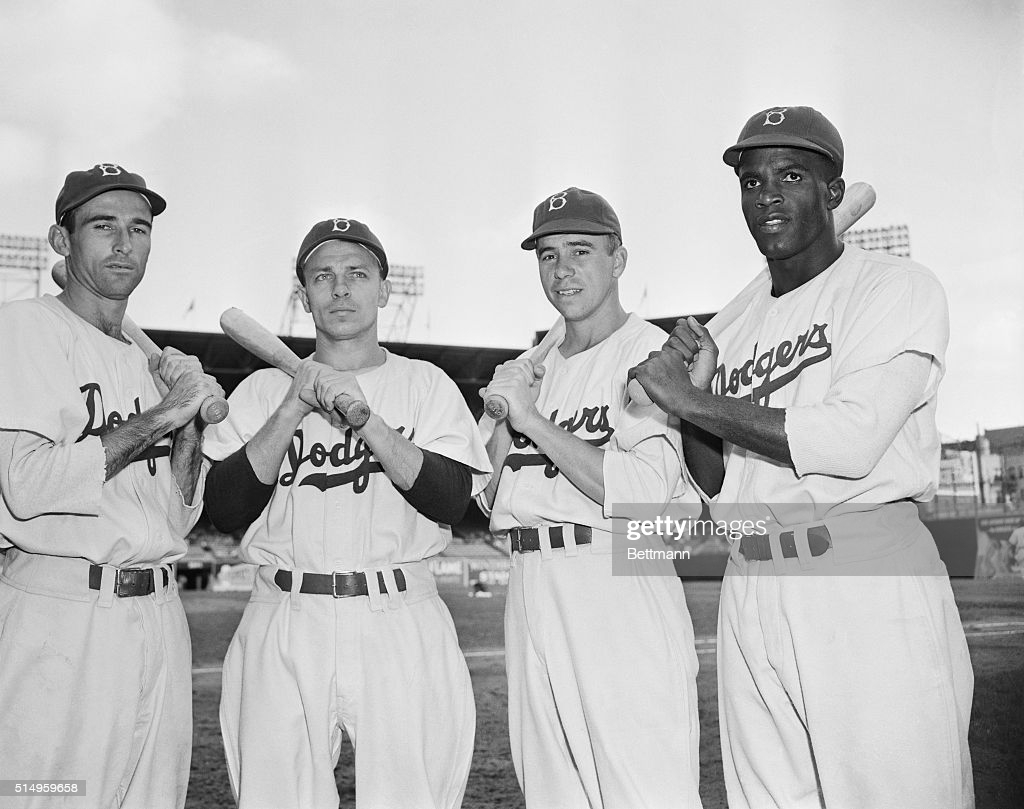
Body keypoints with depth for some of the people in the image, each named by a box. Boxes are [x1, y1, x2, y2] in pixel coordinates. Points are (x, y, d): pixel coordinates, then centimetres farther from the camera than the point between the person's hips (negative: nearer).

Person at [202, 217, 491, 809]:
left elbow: (452, 501, -6)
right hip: (285, 625, 1)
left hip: (401, 624, -1)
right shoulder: (265, 388, 10)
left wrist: (364, 417, -15)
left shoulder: (426, 384, 8)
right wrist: (294, 409, -10)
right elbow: (226, 511, -2)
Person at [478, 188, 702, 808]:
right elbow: (488, 496, 16)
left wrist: (533, 419, -14)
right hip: (530, 588, 7)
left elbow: (644, 490, -18)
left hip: (620, 588, -7)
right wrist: (506, 413, 0)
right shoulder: (529, 368, 19)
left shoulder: (653, 352, -5)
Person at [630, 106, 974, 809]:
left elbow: (850, 441, -17)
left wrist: (697, 402, -11)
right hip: (751, 586, 6)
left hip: (870, 573, -5)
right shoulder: (731, 323, 15)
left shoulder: (898, 288, -2)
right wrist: (692, 394, -3)